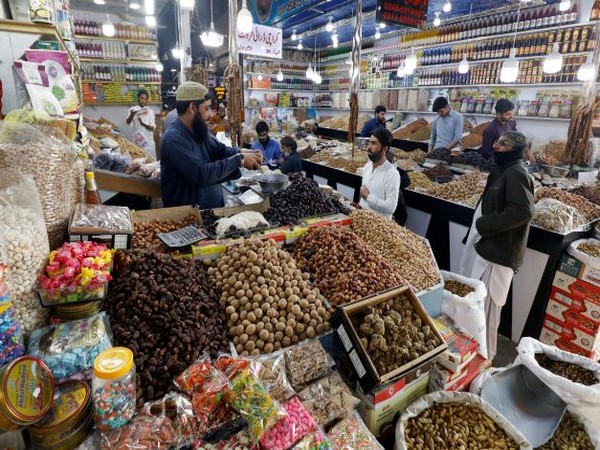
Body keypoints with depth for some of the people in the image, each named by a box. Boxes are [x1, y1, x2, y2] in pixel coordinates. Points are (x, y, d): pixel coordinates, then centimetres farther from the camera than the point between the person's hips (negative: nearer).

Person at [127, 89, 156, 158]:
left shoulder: (150, 111, 5)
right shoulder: (133, 110, 3)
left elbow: (153, 127, -4)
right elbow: (128, 122, -13)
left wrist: (143, 124, -24)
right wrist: (132, 115, -35)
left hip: (148, 140, 1)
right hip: (137, 140, -1)